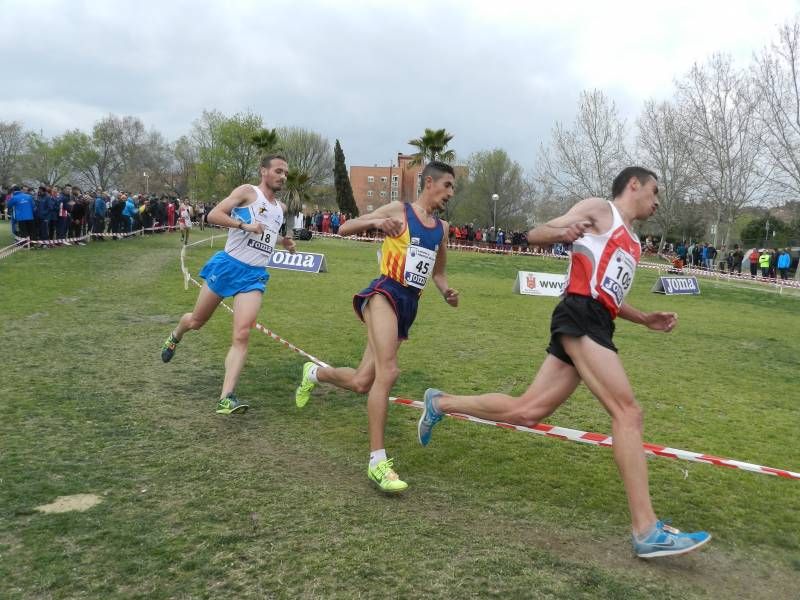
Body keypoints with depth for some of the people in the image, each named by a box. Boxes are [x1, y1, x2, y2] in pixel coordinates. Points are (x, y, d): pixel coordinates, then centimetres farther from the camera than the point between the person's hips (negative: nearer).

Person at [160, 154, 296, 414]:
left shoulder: (281, 208, 16)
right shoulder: (247, 191, -4)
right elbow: (213, 215, -14)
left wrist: (284, 241, 15)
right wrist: (245, 225, -25)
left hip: (255, 275, 4)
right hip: (228, 265, -4)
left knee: (242, 335, -13)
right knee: (196, 321, 13)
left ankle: (226, 398, -16)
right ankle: (175, 336, 50)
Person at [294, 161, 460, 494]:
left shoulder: (442, 227, 18)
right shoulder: (399, 210, 2)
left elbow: (438, 272, 29)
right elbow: (344, 228, 1)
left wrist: (447, 291, 6)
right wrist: (375, 221, -18)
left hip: (409, 306, 7)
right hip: (385, 293, -7)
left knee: (361, 383, 7)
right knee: (388, 372, -26)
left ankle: (314, 373, 40)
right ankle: (377, 461, -20)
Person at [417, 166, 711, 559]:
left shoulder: (632, 242, 32)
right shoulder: (600, 209, 7)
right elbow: (534, 235, 0)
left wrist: (646, 319, 26)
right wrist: (562, 232, -23)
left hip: (593, 325, 9)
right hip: (581, 317, -9)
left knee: (526, 412, 4)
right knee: (628, 412, -15)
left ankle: (441, 403, 21)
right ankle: (647, 531, -14)